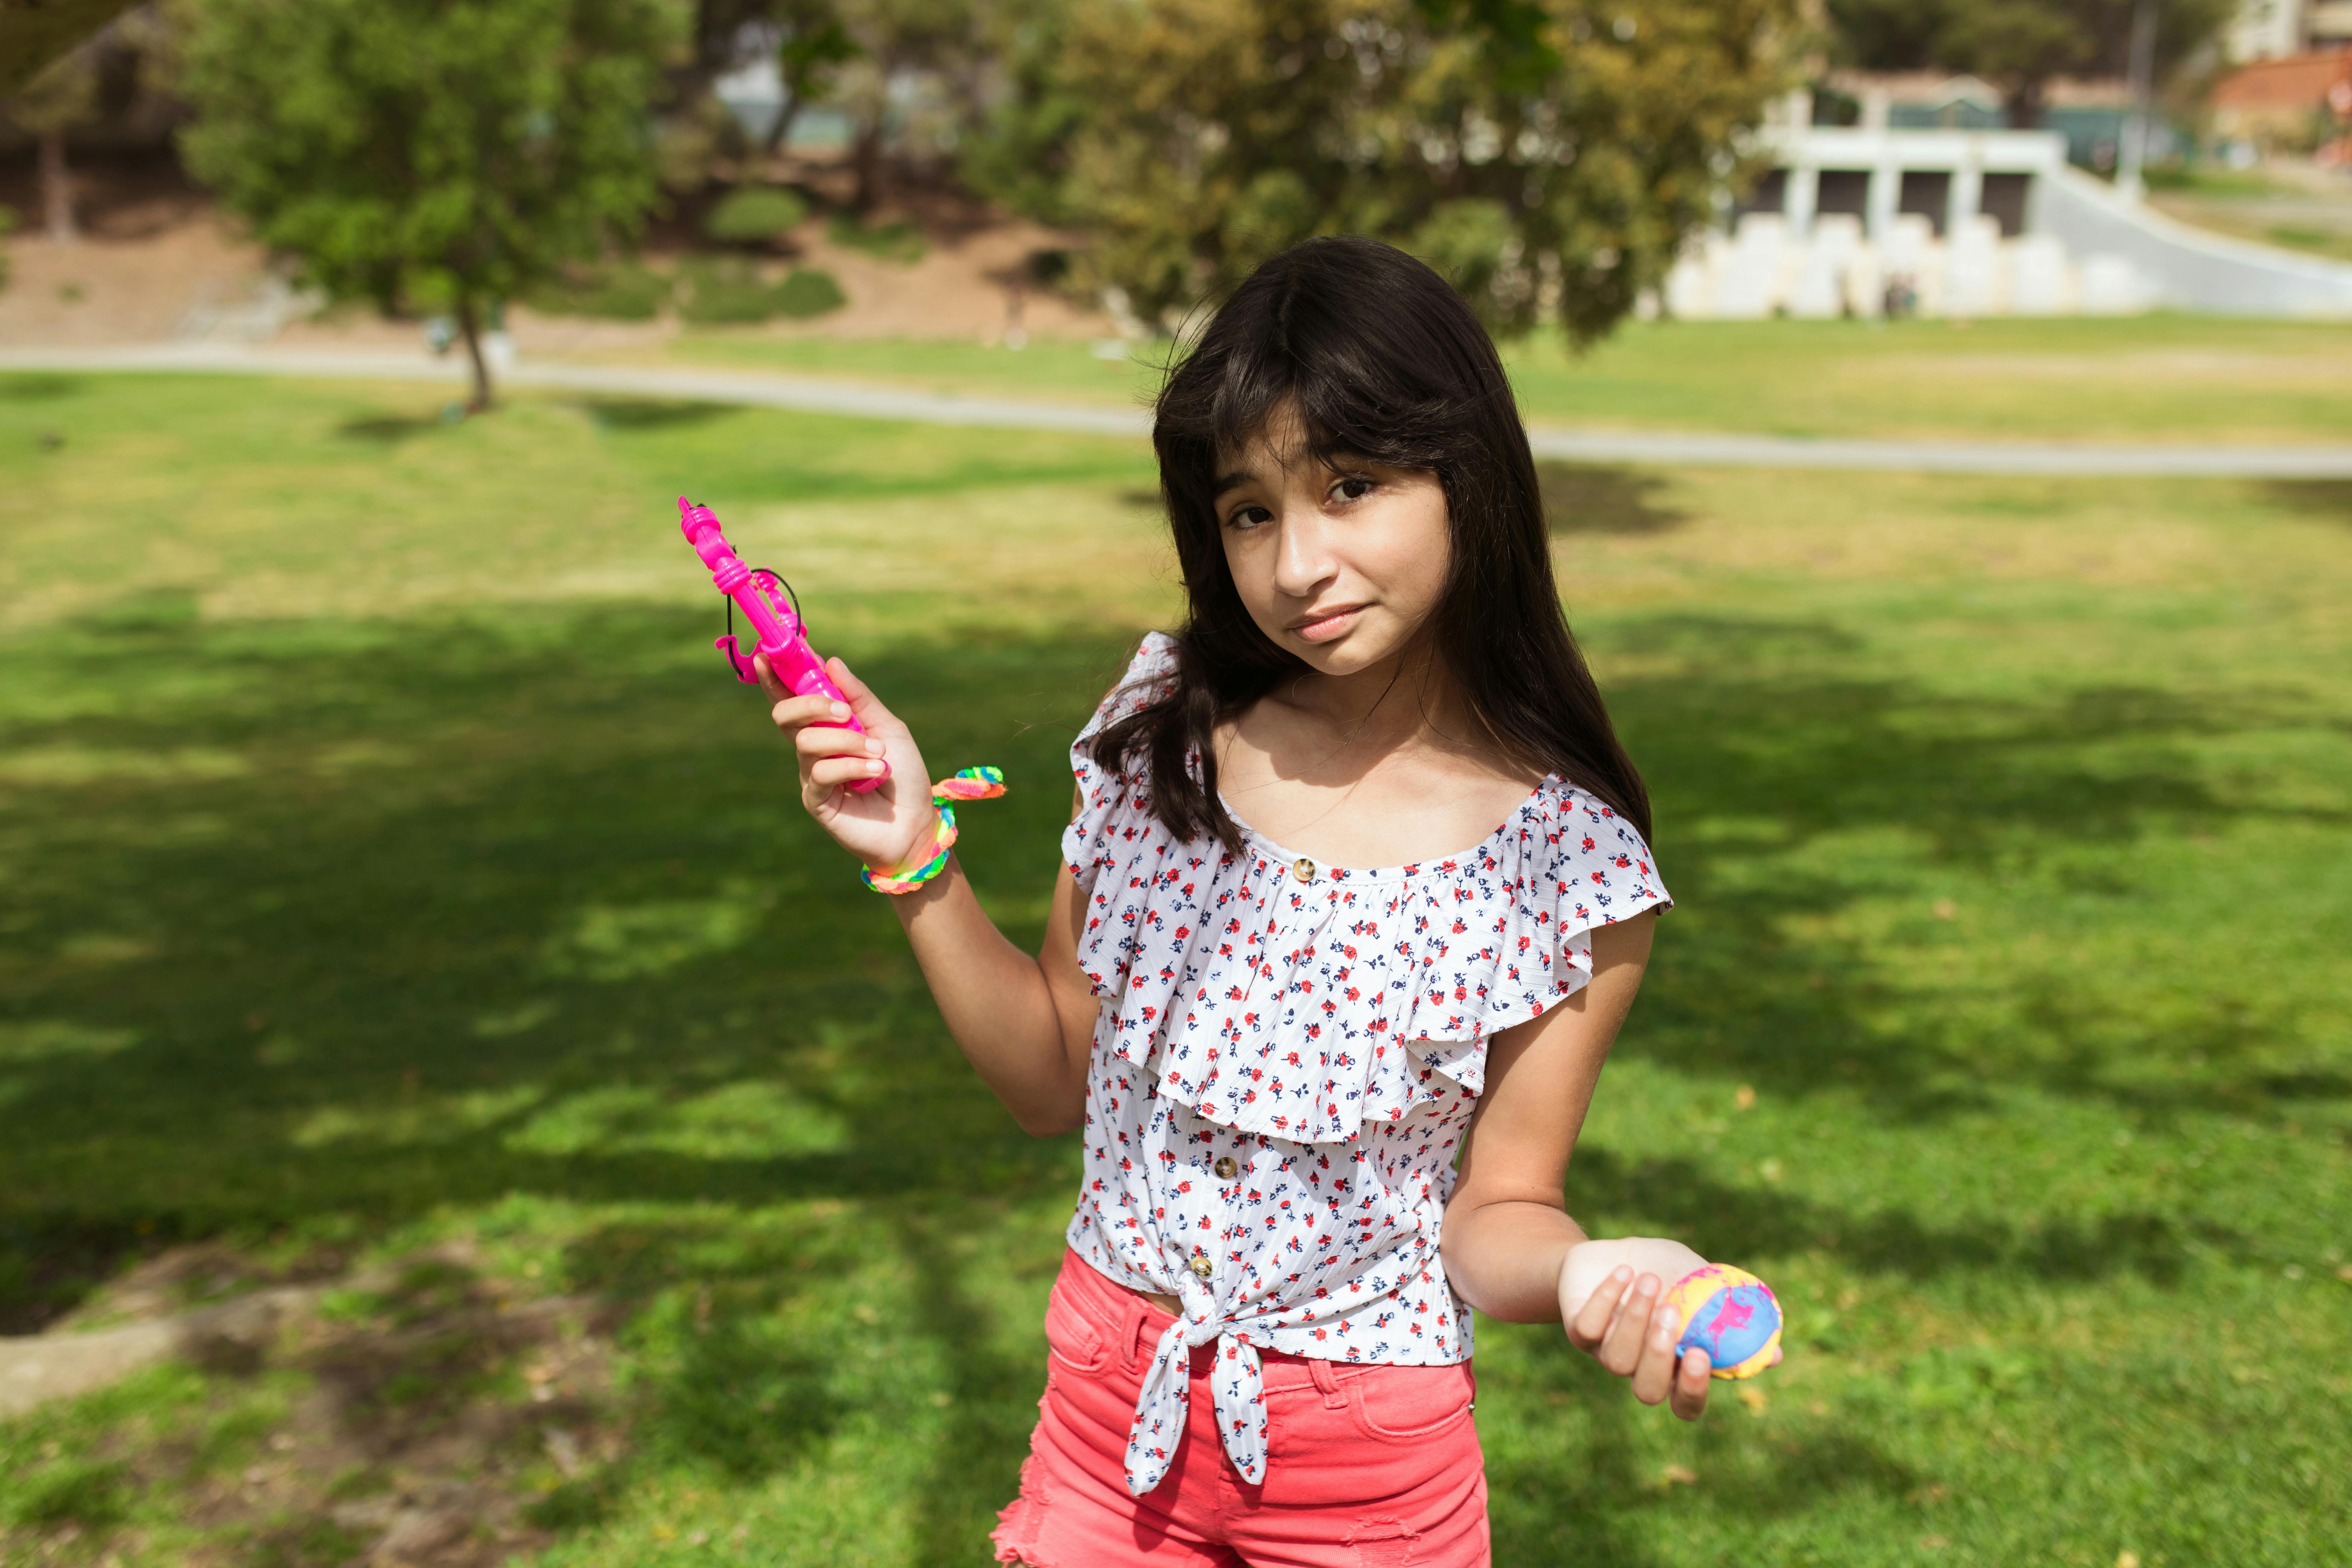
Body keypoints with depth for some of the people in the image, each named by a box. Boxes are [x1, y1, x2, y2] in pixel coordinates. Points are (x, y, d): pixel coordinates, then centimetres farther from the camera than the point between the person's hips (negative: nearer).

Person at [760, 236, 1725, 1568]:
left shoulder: (1571, 867, -16)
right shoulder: (1164, 739, -8)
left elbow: (1491, 1214, -8)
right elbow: (1056, 1083, 1)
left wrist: (1585, 1272, -29)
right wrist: (921, 867, -11)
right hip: (1112, 1405, 3)